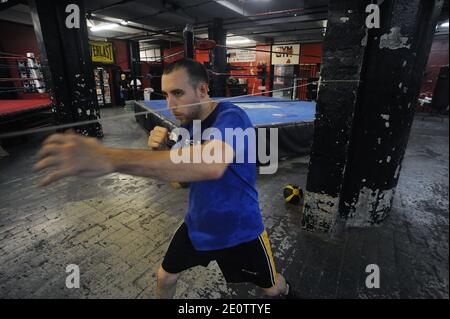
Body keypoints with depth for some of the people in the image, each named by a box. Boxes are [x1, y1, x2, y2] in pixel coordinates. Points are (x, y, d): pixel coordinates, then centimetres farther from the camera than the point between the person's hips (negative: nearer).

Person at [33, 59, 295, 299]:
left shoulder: (231, 117, -30)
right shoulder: (187, 123, -5)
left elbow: (211, 165, -52)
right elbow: (178, 172, 0)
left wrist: (109, 158, -57)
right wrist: (159, 148, -22)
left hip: (239, 230, -4)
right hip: (196, 225, 5)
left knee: (272, 287, 21)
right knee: (165, 278, 19)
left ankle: (286, 291, 60)